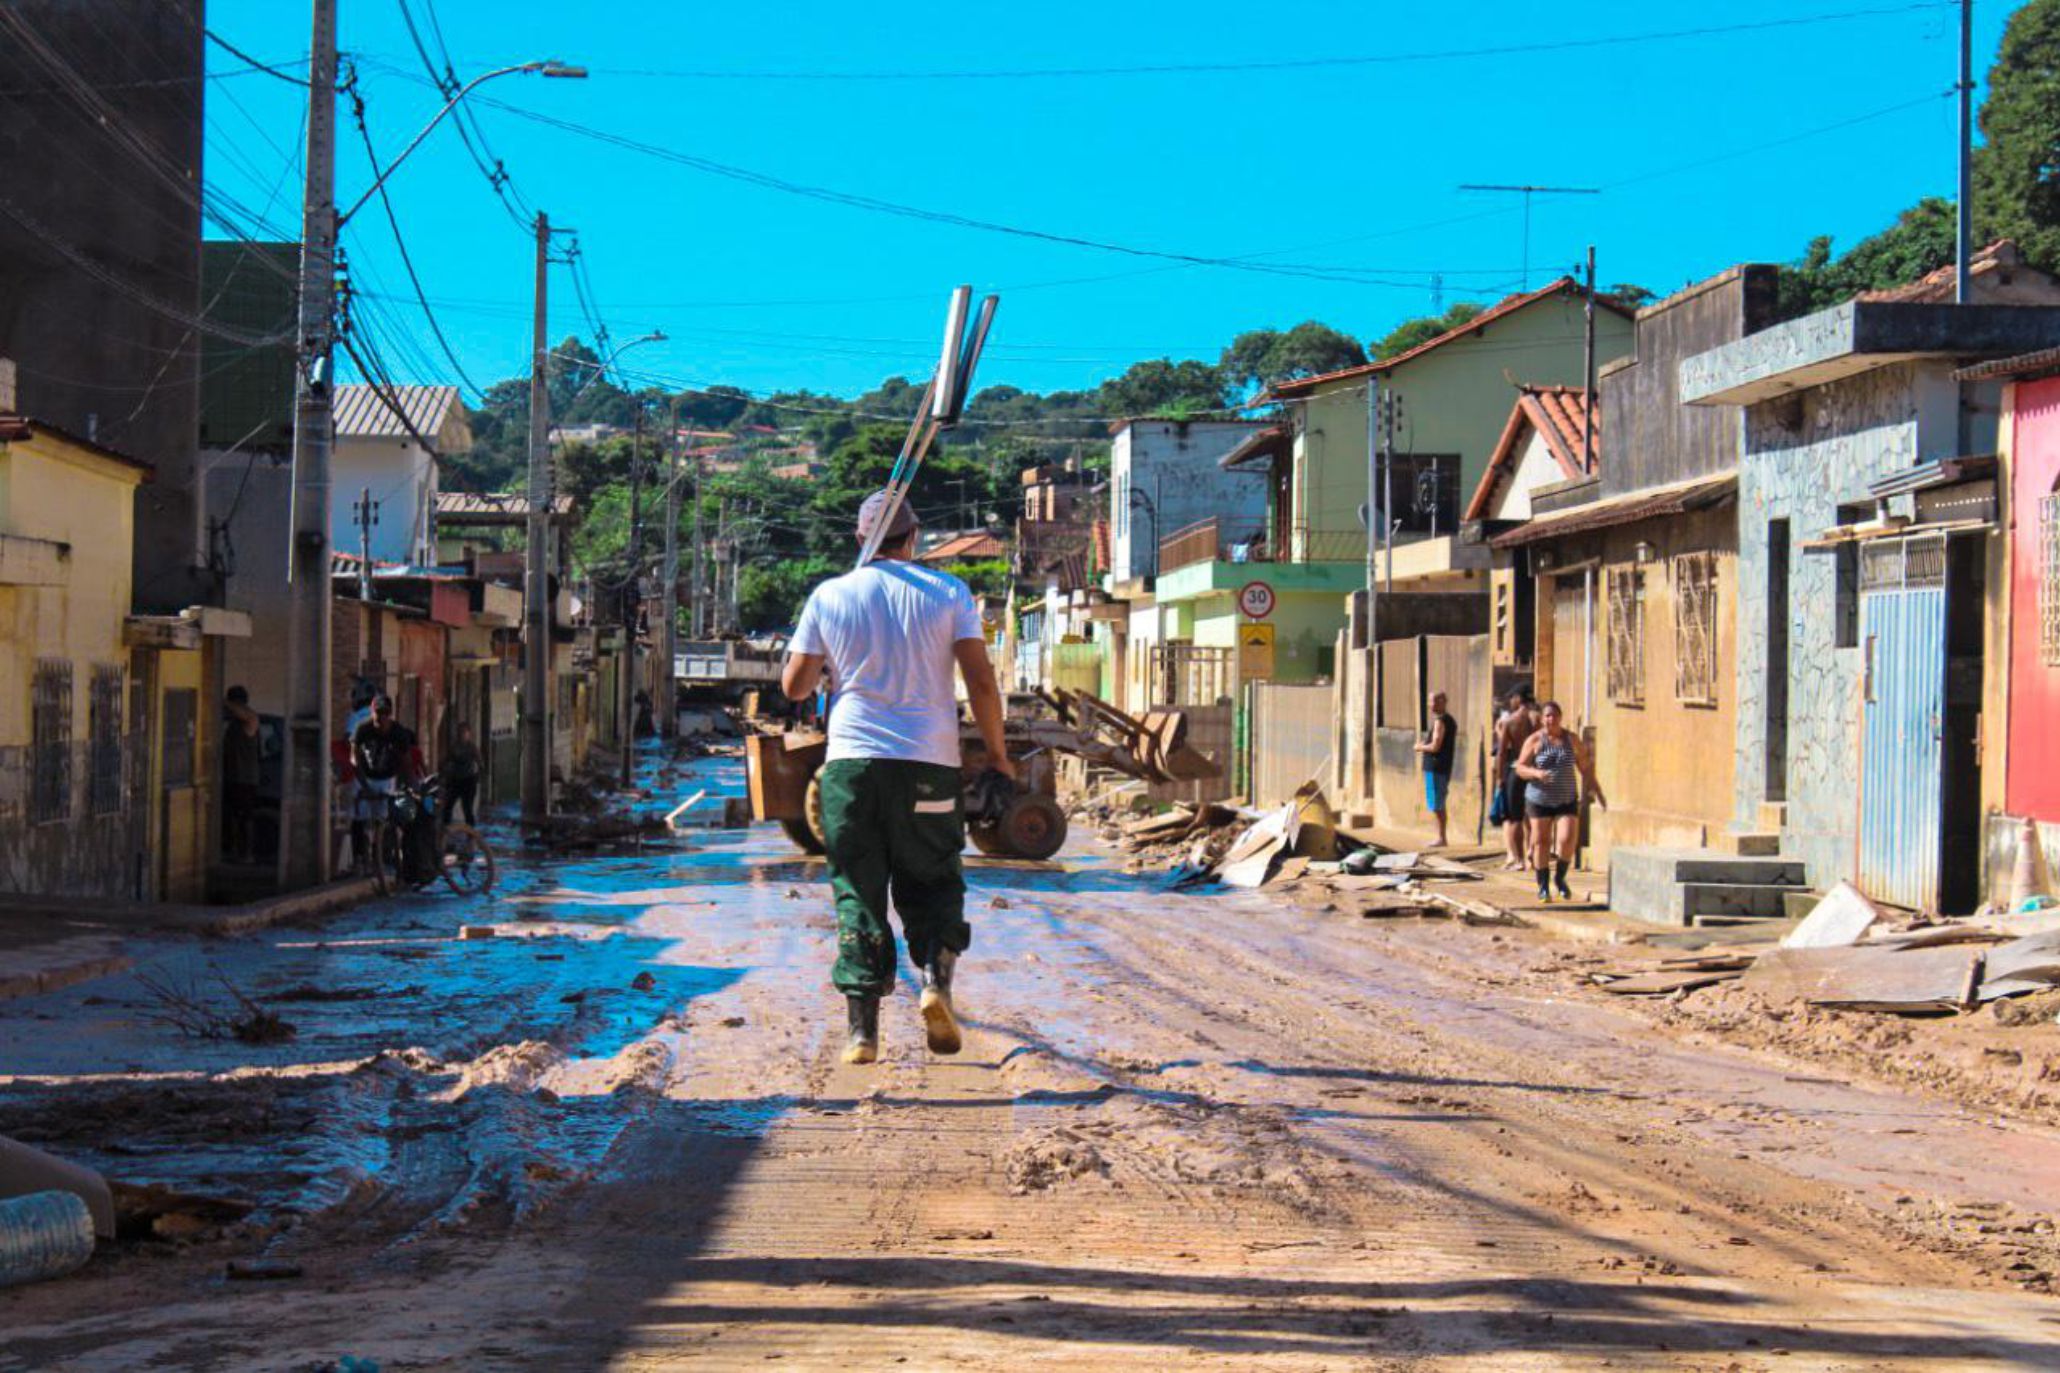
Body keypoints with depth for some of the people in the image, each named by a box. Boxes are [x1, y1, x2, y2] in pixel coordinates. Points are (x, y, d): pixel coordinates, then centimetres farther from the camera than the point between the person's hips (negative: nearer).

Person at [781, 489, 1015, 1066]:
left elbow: (794, 686, 7)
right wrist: (996, 752, 8)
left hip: (852, 760, 1)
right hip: (929, 761, 0)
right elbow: (982, 683, -2)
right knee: (931, 881, 14)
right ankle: (936, 978, -11)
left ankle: (862, 1027, -1)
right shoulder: (948, 593, 3)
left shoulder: (829, 596, 5)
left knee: (858, 892, 5)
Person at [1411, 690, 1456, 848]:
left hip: (1435, 768, -10)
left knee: (1436, 805, -6)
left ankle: (1441, 838, -6)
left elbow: (1435, 747, -20)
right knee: (1439, 804, 15)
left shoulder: (1440, 721, -14)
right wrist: (1425, 745, 16)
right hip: (1445, 768, 10)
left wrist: (1420, 747, -3)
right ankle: (1441, 837, 19)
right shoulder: (1450, 721, 17)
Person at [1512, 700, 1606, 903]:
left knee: (1568, 839, -12)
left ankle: (1560, 877, 11)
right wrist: (1536, 773, -24)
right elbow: (1520, 768, -5)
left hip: (1566, 800, 1)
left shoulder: (1572, 740, 4)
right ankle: (1543, 886, 13)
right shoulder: (1534, 741, -3)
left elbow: (1585, 769, 9)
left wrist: (1598, 793, 5)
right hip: (1539, 800, -1)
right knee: (1541, 841, 1)